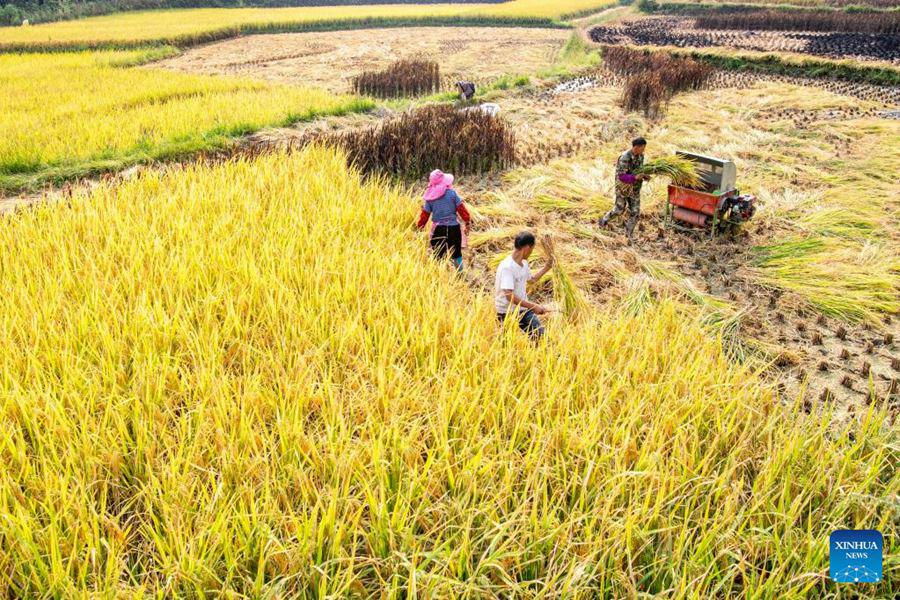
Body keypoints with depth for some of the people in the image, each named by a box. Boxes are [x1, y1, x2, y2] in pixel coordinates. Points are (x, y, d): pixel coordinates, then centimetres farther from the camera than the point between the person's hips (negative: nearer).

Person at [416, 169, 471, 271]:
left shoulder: (430, 198, -1)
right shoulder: (452, 193, -7)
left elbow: (425, 214, 2)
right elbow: (461, 209, -5)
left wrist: (420, 227, 15)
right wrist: (467, 222, 4)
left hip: (438, 229, 1)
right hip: (453, 227, -1)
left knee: (438, 255, 11)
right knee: (456, 254, 15)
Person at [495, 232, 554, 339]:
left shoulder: (524, 263, 5)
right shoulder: (507, 267, -24)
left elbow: (531, 279, 29)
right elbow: (509, 296, -31)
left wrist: (547, 268, 24)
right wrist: (532, 306, -29)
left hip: (523, 308, 8)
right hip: (507, 312, -8)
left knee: (540, 334, 0)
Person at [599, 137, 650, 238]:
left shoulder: (641, 156, -3)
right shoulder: (625, 158, -26)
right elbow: (621, 176, -28)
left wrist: (645, 176, -9)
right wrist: (635, 177, -42)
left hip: (635, 188, 6)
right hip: (623, 187, -6)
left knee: (635, 212, 2)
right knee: (619, 210, 8)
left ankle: (629, 234, 17)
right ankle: (604, 220, 36)